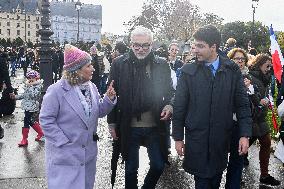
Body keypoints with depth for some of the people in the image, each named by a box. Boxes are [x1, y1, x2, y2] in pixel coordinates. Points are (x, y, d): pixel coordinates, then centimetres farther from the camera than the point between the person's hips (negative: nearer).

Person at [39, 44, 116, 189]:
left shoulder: (92, 87, 4)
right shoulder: (56, 90, -15)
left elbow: (98, 112, 9)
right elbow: (46, 120, -13)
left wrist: (109, 99, -9)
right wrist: (63, 141, -17)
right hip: (64, 154, -6)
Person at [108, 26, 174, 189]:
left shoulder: (162, 65, 0)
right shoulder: (119, 64, -3)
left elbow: (169, 92, 9)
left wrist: (169, 105, -13)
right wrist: (112, 123, 0)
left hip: (155, 127, 1)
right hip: (129, 128, -1)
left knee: (158, 166, 10)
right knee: (131, 168, 12)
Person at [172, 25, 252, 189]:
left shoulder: (232, 70, -1)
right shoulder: (188, 71, -3)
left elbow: (242, 104, 2)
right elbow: (179, 106, 0)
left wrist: (245, 134, -4)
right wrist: (178, 137, 0)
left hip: (222, 138, 1)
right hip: (196, 138, -1)